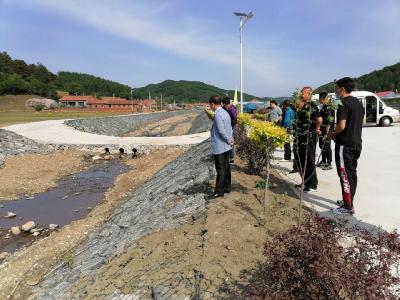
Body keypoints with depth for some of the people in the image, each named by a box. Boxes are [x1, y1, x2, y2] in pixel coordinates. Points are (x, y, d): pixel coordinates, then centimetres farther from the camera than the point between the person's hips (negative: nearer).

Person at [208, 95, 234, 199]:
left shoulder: (218, 115, -20)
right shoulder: (225, 113, 11)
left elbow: (221, 131, -23)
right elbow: (230, 128, 13)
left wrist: (229, 140, -12)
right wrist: (231, 139, 6)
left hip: (219, 147, -10)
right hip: (226, 146, 10)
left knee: (220, 170, -2)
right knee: (226, 167, 17)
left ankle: (219, 191, 7)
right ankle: (227, 187, 27)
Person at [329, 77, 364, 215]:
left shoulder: (344, 104, -15)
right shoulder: (359, 103, 13)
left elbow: (342, 125, -23)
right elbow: (357, 123, 17)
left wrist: (333, 133, -4)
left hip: (345, 144, -9)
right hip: (356, 143, 9)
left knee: (345, 175, -4)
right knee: (352, 173, 15)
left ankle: (348, 207, 0)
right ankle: (349, 200, 26)